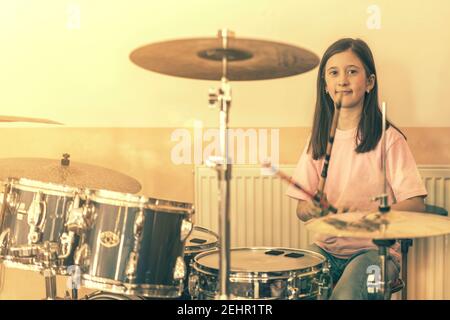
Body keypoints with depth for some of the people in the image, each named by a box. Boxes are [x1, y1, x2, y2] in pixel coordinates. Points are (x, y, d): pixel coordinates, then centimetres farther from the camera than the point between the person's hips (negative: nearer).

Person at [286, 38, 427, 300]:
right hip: (326, 249, 4)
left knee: (345, 295, -30)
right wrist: (313, 209, -18)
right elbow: (302, 210, 6)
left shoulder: (387, 138, -7)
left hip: (375, 249, -3)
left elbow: (416, 205, -12)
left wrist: (362, 215, -26)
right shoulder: (319, 139, 6)